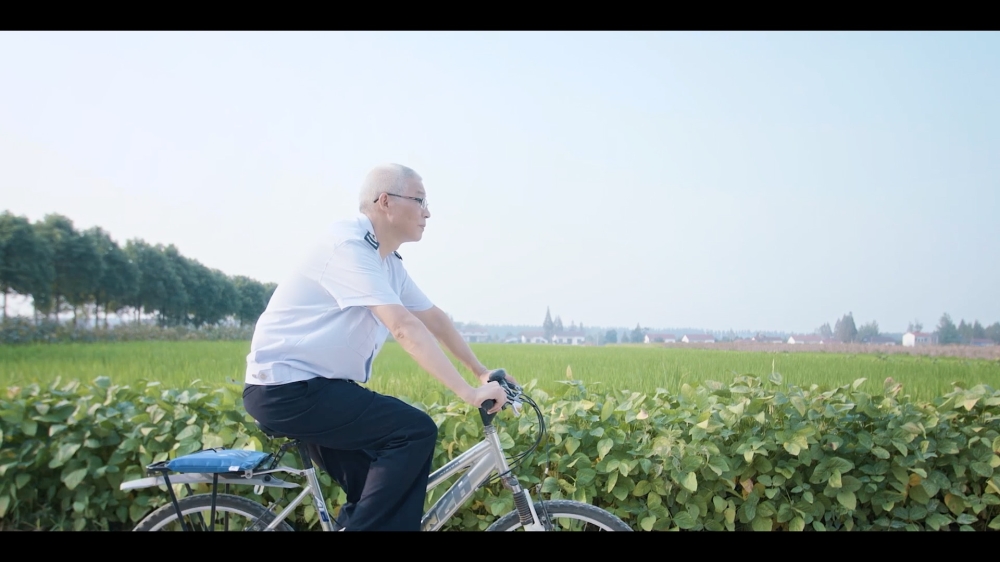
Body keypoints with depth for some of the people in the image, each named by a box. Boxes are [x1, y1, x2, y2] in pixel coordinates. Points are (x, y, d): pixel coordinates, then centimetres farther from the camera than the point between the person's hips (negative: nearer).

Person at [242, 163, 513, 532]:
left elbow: (435, 320, 15)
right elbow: (405, 328, -28)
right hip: (286, 386, -10)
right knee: (416, 431, -18)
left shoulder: (388, 263, 10)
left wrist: (482, 372, 10)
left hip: (317, 386, 10)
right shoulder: (348, 244, -20)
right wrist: (469, 392, -29)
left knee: (386, 494, 9)